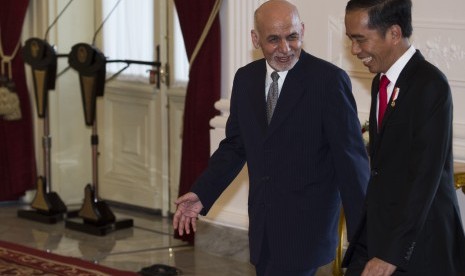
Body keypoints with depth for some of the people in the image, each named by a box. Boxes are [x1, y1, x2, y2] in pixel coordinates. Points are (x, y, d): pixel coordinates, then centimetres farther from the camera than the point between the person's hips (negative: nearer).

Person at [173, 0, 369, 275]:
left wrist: (363, 234, -11)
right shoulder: (246, 78, 7)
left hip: (306, 224, -6)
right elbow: (235, 145, 15)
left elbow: (351, 158, -10)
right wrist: (201, 194, 2)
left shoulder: (329, 79, -11)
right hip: (263, 226, 6)